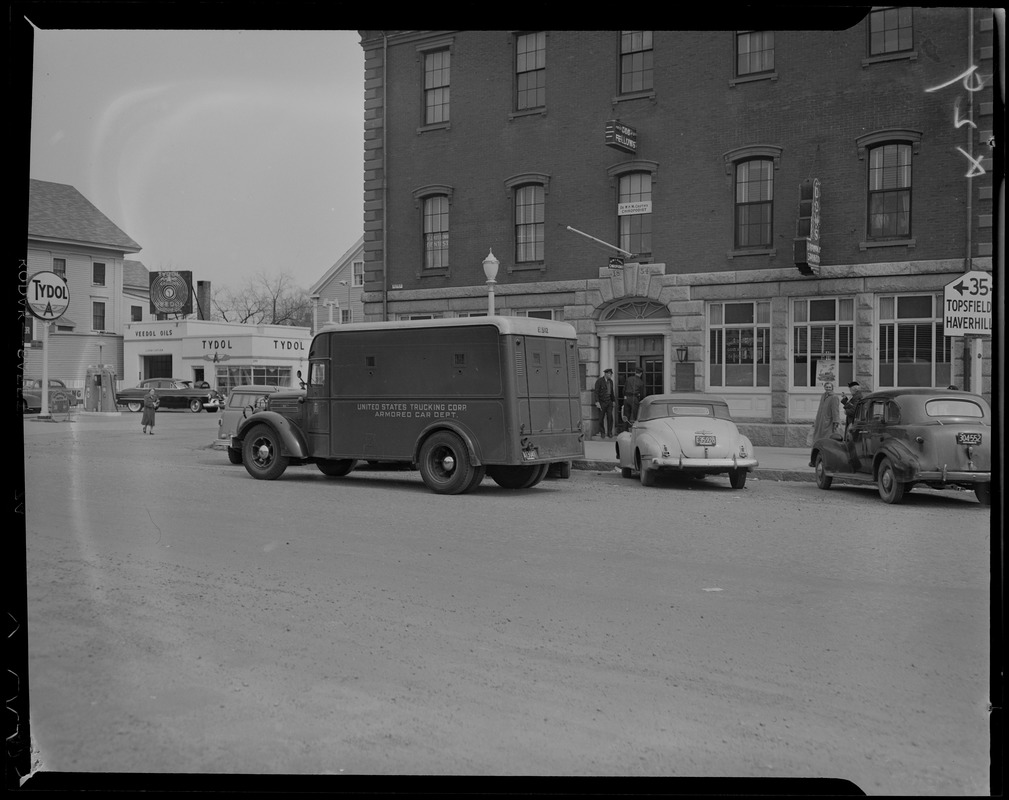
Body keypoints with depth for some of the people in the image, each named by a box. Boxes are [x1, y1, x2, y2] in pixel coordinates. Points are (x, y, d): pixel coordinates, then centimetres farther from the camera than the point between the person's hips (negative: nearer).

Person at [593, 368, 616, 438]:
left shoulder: (610, 381, 9)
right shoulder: (599, 381, -9)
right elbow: (596, 392, -11)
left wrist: (613, 400, 16)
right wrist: (597, 402, -16)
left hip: (609, 402, 5)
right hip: (602, 403, -5)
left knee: (610, 417, -1)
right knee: (601, 418, 3)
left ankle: (609, 433, 8)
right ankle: (602, 433, 14)